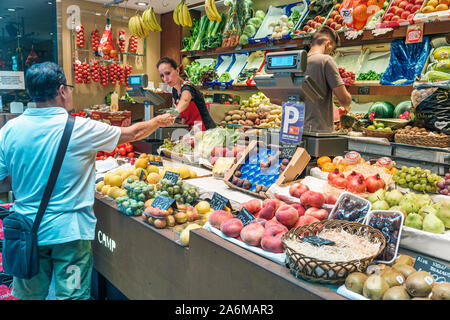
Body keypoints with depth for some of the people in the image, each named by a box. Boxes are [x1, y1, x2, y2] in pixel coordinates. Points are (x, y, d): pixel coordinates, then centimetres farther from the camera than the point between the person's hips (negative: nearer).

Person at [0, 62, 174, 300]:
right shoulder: (80, 129, -15)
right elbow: (133, 133, -3)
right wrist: (160, 121, 16)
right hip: (69, 232, -4)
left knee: (30, 295, 21)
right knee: (72, 294, 11)